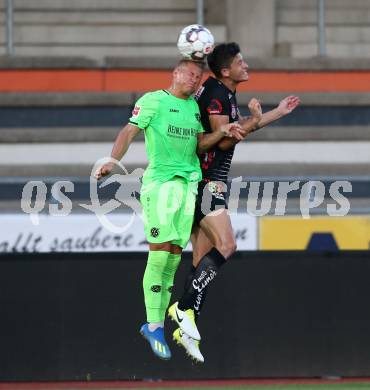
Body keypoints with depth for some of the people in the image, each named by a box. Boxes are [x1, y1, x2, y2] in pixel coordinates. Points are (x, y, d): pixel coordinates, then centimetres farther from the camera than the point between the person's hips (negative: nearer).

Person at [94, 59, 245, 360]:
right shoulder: (153, 100, 0)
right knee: (160, 252, -12)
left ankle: (156, 323, 9)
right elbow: (129, 132, -7)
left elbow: (200, 143, 15)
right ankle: (154, 325, -7)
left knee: (174, 254, 3)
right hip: (160, 180, -6)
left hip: (190, 183, 6)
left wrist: (222, 132, -3)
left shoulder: (194, 106, 19)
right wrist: (113, 160, -22)